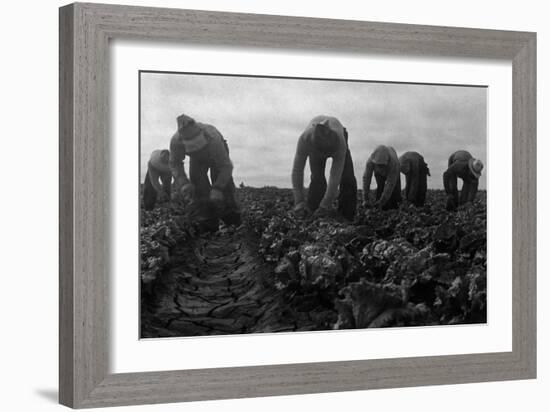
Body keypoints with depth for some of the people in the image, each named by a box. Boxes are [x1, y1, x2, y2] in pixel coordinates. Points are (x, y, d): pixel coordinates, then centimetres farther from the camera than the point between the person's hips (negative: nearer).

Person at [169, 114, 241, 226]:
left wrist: (217, 189, -51)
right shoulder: (176, 141, -38)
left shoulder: (213, 140, -47)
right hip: (197, 158, 3)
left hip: (218, 154, -2)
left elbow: (226, 166, -40)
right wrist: (183, 183, -37)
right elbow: (175, 163, -20)